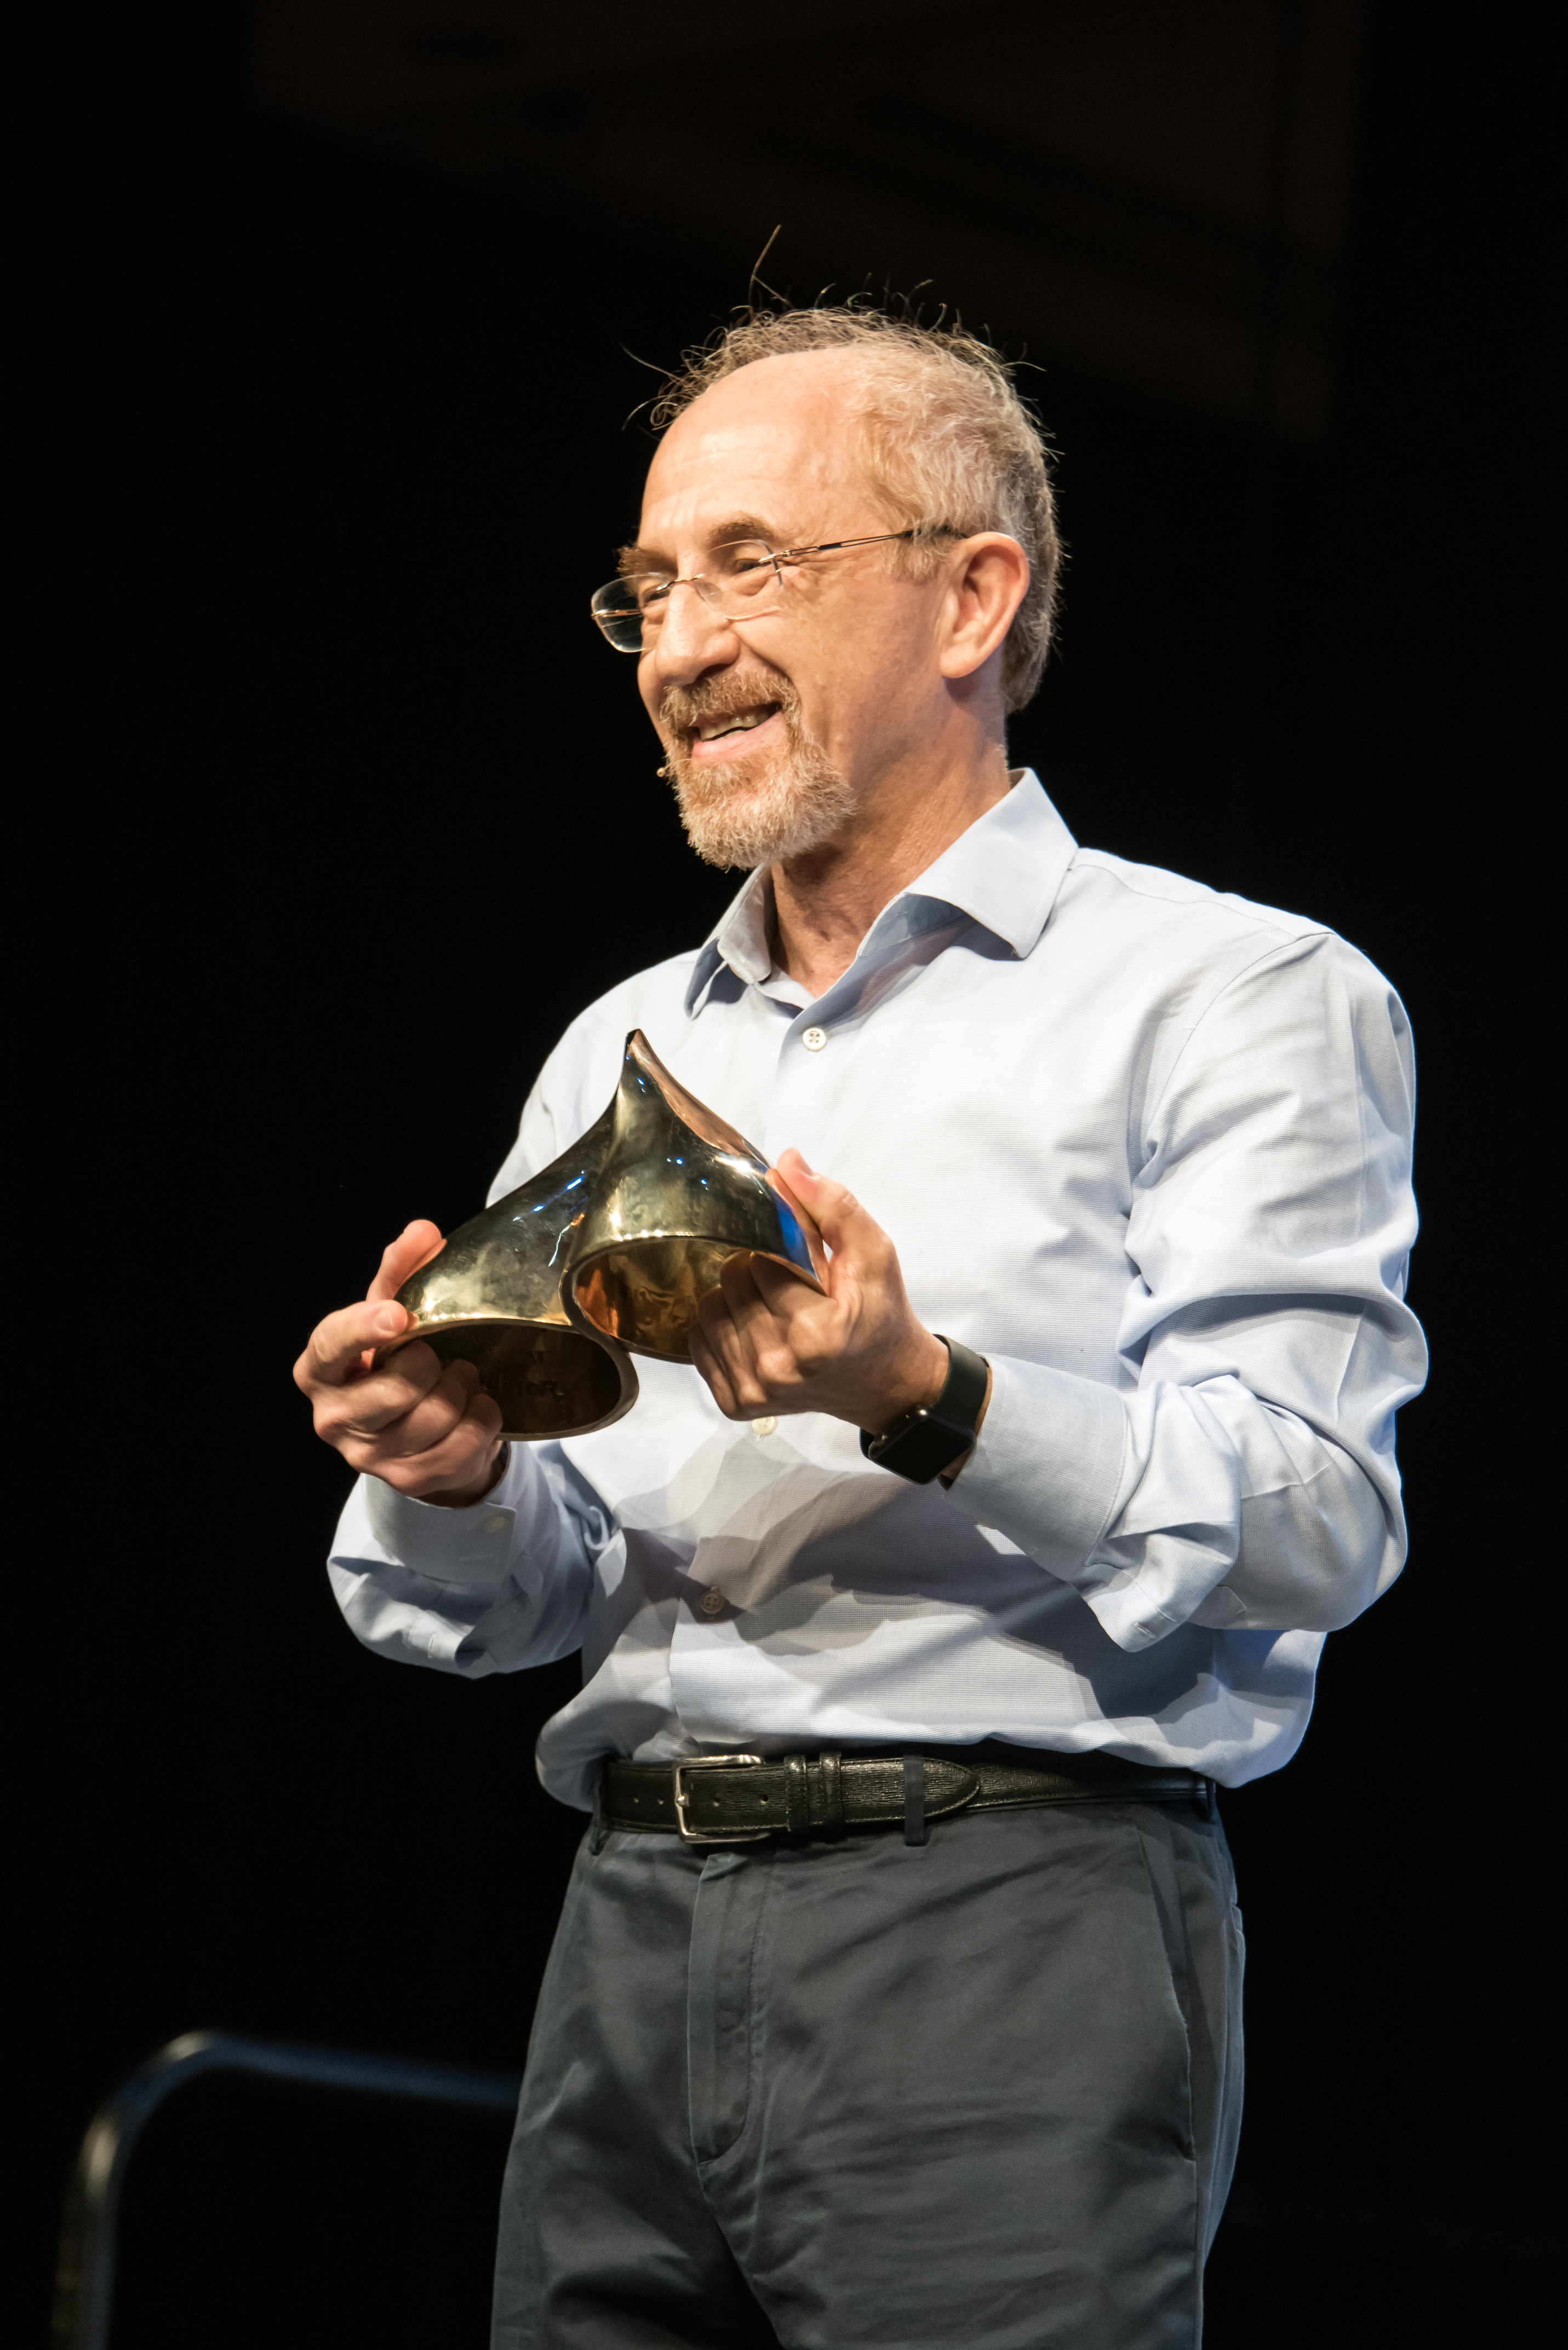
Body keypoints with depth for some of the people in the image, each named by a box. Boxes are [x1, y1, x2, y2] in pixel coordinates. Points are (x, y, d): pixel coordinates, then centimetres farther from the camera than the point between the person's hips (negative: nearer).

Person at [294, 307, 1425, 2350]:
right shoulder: (622, 1053, 21)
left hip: (1008, 1928, -5)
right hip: (637, 1938, 5)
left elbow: (1316, 1523, -10)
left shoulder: (1240, 997, 2)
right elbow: (543, 1591, 17)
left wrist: (930, 1398, -23)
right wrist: (457, 1478, -5)